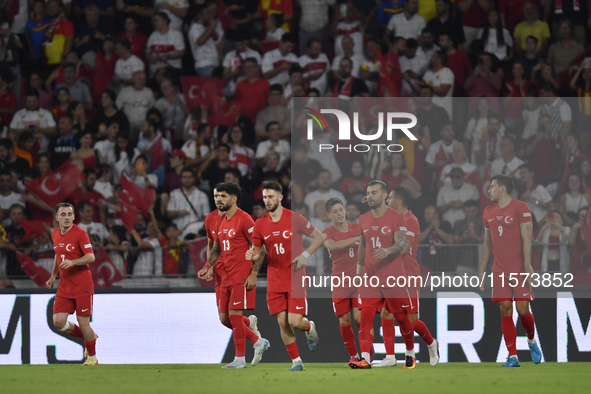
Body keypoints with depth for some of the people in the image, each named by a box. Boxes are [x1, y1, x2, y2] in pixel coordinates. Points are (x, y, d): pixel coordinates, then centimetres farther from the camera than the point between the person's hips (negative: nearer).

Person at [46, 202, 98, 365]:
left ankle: (92, 357, 14)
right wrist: (53, 276, 21)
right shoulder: (55, 235, 9)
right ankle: (89, 337, 22)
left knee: (83, 323, -4)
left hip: (82, 286, -6)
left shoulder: (80, 233, -11)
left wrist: (73, 262, -32)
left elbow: (91, 257, -17)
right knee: (58, 322, -3)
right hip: (64, 286, 6)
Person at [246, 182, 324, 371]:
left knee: (295, 321, -11)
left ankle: (310, 328, 25)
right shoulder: (260, 224, 2)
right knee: (283, 323, -1)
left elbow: (319, 237, 0)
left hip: (295, 278, -3)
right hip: (275, 280, 3)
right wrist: (252, 256, -7)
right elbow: (257, 251, 14)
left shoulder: (295, 218, -8)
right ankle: (296, 361, 12)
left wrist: (305, 255, -12)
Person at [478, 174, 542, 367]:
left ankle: (532, 340, 22)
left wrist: (527, 264, -19)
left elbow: (526, 238, -10)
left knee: (522, 309, -8)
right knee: (505, 311, -2)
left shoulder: (520, 207, -5)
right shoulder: (489, 212, 13)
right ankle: (513, 357, -1)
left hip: (520, 269, -5)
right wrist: (481, 270, 15)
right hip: (499, 270, 5)